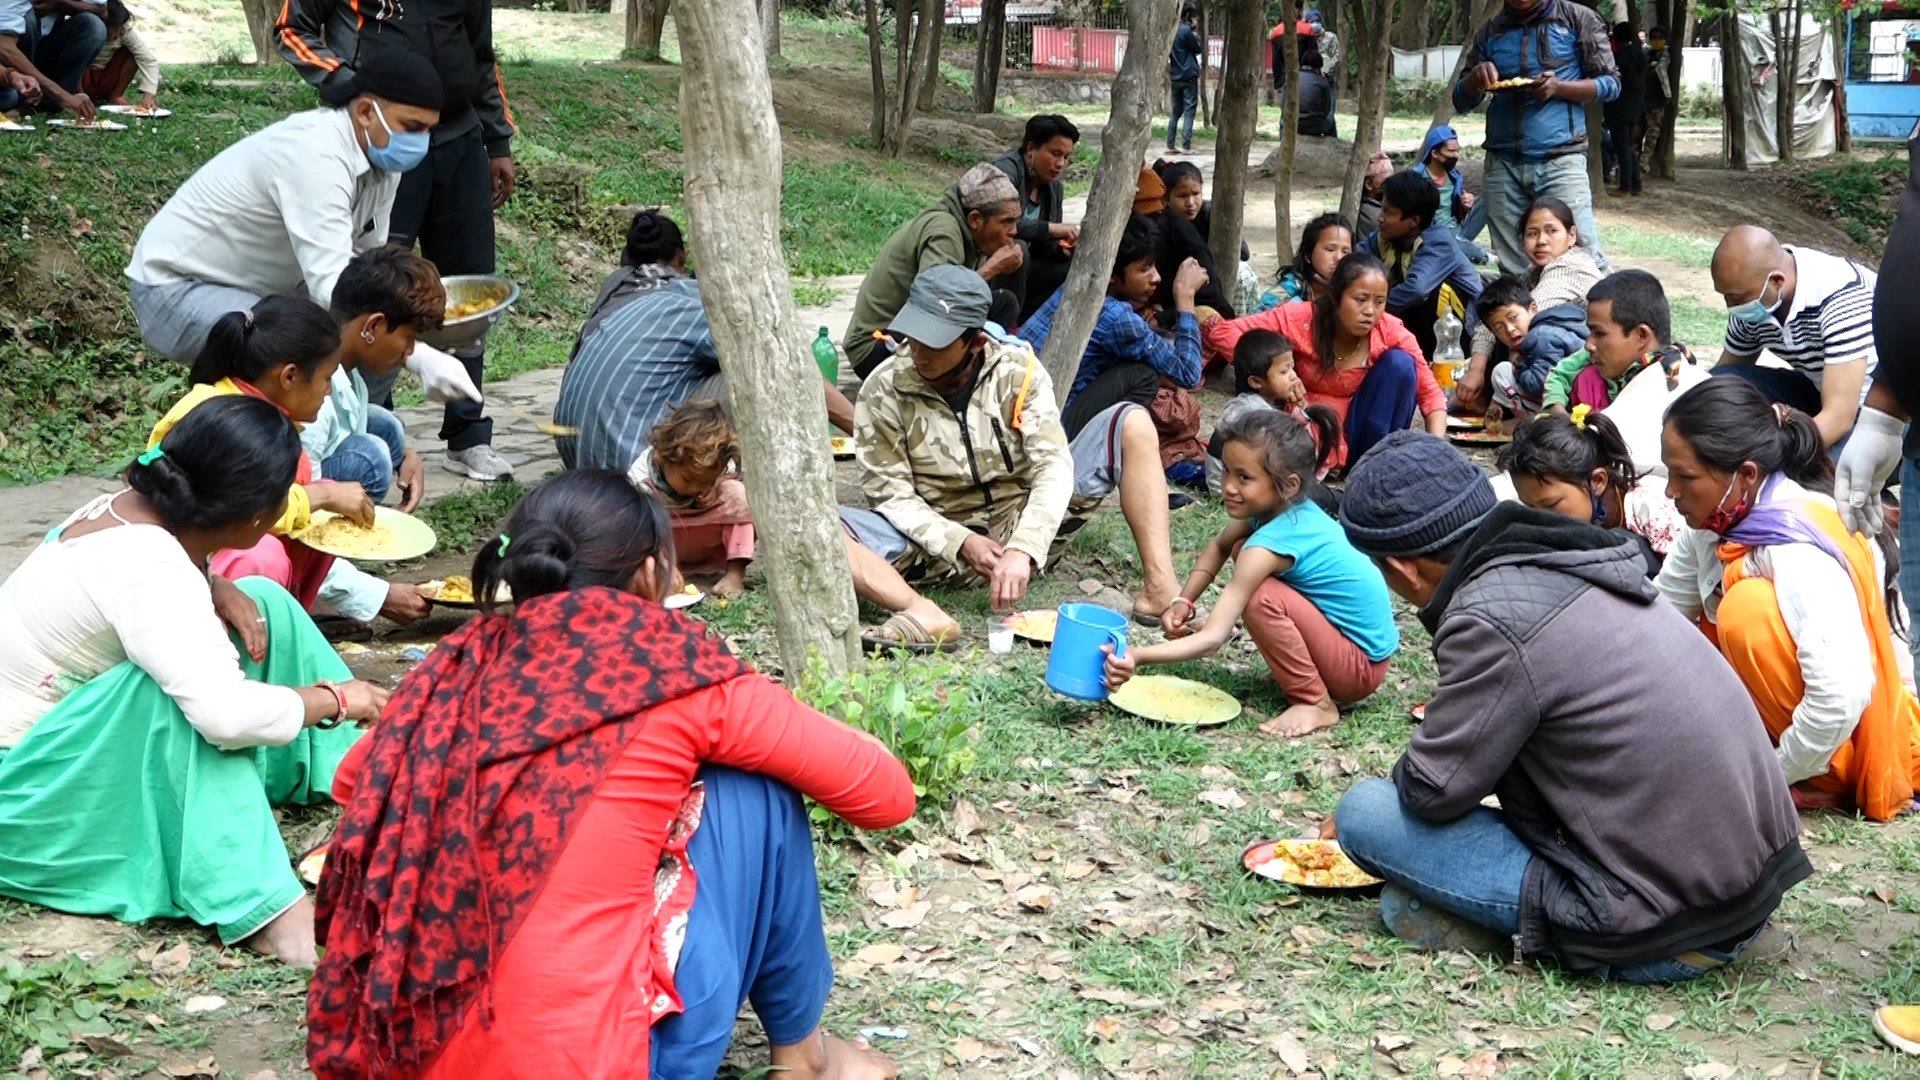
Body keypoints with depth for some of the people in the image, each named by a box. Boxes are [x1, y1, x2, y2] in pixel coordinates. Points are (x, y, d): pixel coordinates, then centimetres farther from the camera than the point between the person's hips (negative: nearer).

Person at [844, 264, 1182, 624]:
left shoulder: (1018, 369, -11)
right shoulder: (883, 391, -11)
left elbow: (1054, 464, -19)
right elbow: (891, 493, -9)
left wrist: (1023, 549, -35)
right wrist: (962, 543, -25)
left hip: (1027, 526, 2)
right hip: (942, 539, -1)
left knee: (1131, 423, -17)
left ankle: (1159, 587, -27)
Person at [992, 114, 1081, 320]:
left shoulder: (1054, 187, 8)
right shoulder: (1007, 170, -16)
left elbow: (1044, 247, 12)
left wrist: (1063, 248, -12)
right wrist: (1051, 228, -34)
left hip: (1019, 267, 8)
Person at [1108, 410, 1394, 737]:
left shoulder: (1270, 544, -27)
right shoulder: (1295, 507, -4)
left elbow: (1212, 639, -30)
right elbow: (1218, 547, 14)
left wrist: (1136, 657, -38)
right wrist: (1182, 603, -1)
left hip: (1362, 667, -9)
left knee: (1261, 598, -28)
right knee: (1242, 550, 7)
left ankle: (1317, 704, -11)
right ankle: (1297, 671, 14)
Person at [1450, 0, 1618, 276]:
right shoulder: (1491, 31, 15)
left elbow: (1610, 84, 4)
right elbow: (1462, 101, 17)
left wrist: (1558, 87, -13)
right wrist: (1475, 79, -6)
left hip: (1560, 159, -3)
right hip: (1503, 164, 3)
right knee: (1513, 272, 0)